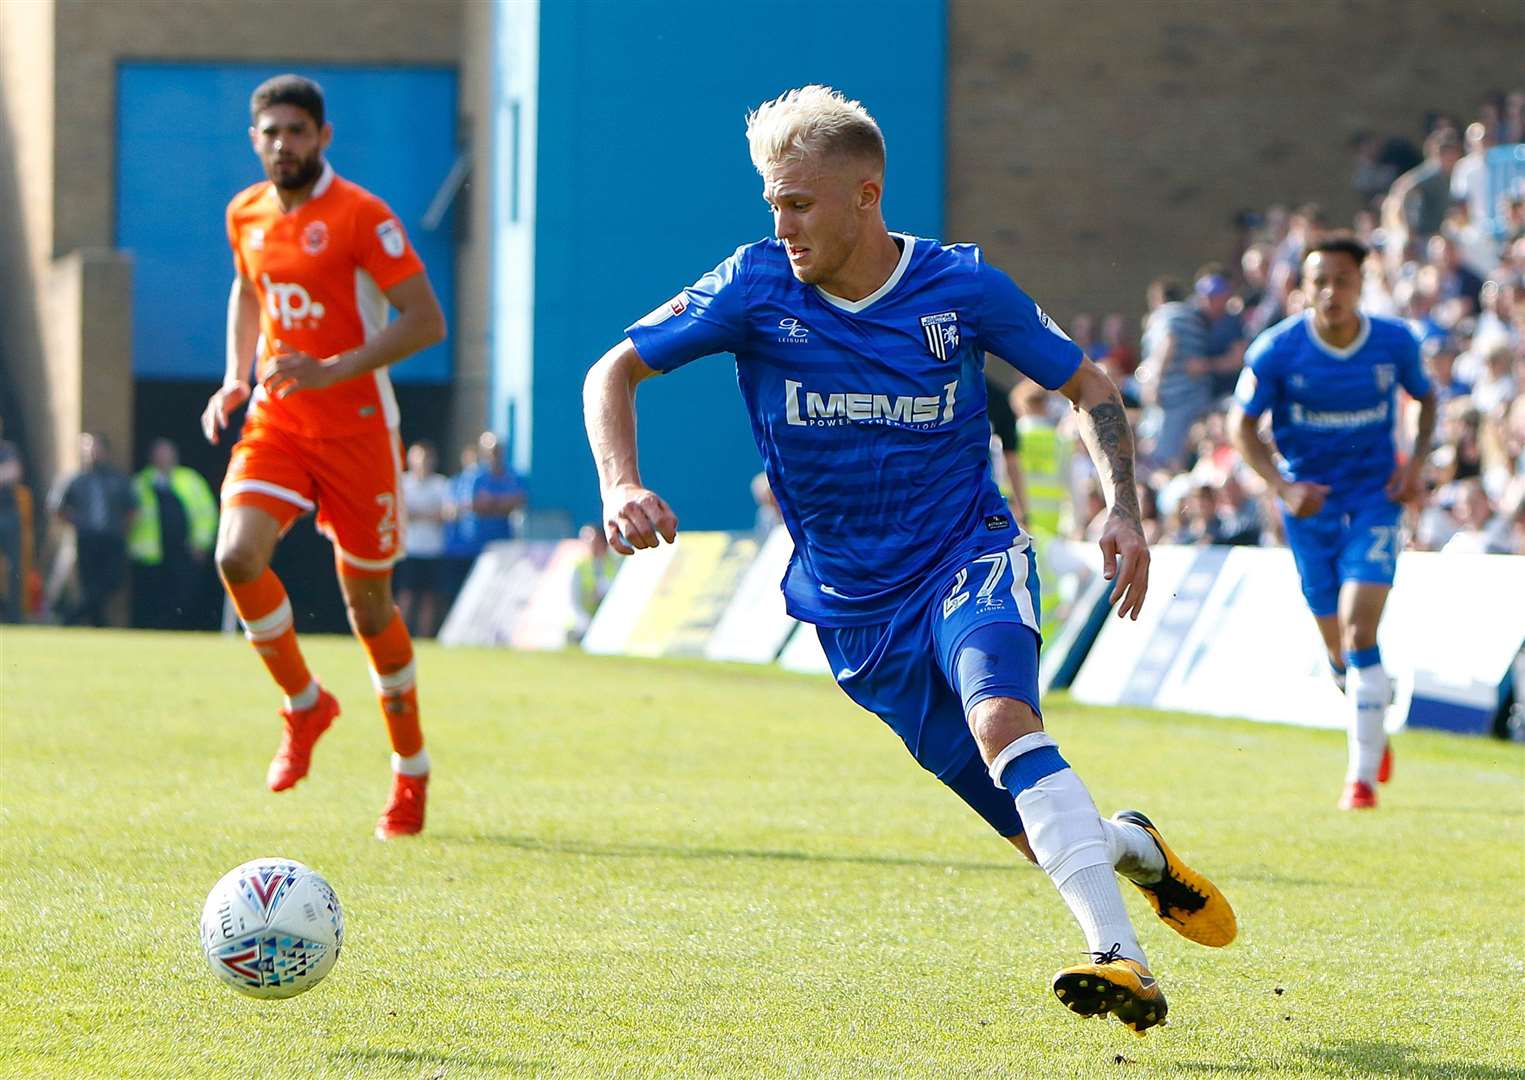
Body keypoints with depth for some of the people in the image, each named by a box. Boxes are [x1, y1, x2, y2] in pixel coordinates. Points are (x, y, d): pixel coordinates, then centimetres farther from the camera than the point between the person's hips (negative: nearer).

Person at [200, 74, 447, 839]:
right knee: (237, 556, -19)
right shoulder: (245, 216, 6)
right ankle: (303, 705, 4)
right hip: (276, 423, 4)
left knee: (366, 595, 2)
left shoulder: (360, 217, -13)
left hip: (355, 426, -4)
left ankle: (411, 770, 19)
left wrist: (332, 370, -25)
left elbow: (425, 321, -16)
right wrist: (236, 378, 10)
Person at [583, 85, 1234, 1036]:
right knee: (1036, 829, -1)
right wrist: (621, 485, -21)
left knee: (1002, 716, -34)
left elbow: (1086, 384, 5)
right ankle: (1128, 845, 34)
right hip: (856, 607, 2)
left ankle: (1122, 961, -40)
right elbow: (615, 371, -2)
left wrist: (1125, 513, -9)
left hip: (970, 559, -2)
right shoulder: (759, 286, -8)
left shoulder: (961, 287, -9)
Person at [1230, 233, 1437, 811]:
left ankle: (1363, 774, -11)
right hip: (1309, 502, 1)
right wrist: (1283, 486, -15)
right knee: (1339, 648, 8)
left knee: (1359, 631, -17)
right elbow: (1243, 425, -2)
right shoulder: (1276, 350, -12)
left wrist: (1417, 463, -3)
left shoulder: (1395, 343, -8)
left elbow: (1427, 398, 12)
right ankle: (1374, 736, 37)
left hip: (1374, 497, -1)